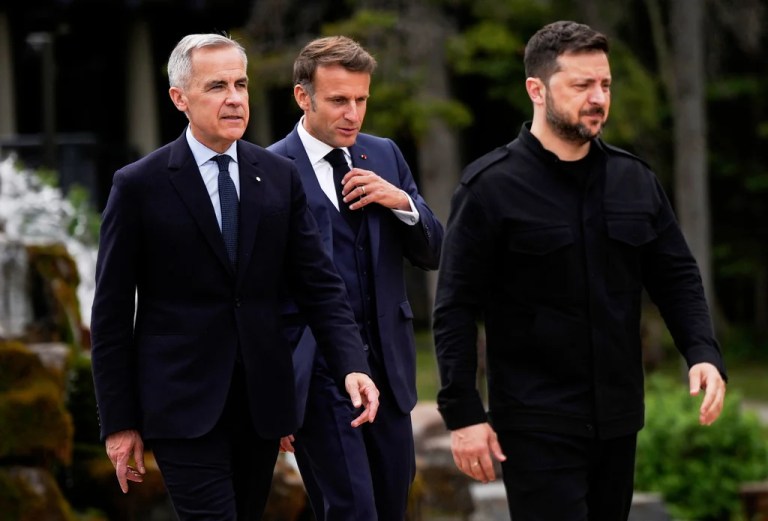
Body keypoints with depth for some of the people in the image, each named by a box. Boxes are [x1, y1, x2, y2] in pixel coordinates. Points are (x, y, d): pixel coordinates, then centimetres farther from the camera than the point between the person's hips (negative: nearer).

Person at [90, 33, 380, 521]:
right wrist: (119, 422, -4)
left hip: (262, 401, 4)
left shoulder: (280, 176, 6)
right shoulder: (140, 186, -4)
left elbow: (320, 284, 5)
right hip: (183, 403, -4)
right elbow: (112, 313, -2)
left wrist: (352, 366, -11)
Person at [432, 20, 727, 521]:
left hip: (618, 419, 5)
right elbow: (456, 308, -7)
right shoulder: (491, 187, -7)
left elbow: (677, 277, 11)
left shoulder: (635, 180, 7)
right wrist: (462, 413, -12)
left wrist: (704, 354, -7)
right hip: (538, 423, -5)